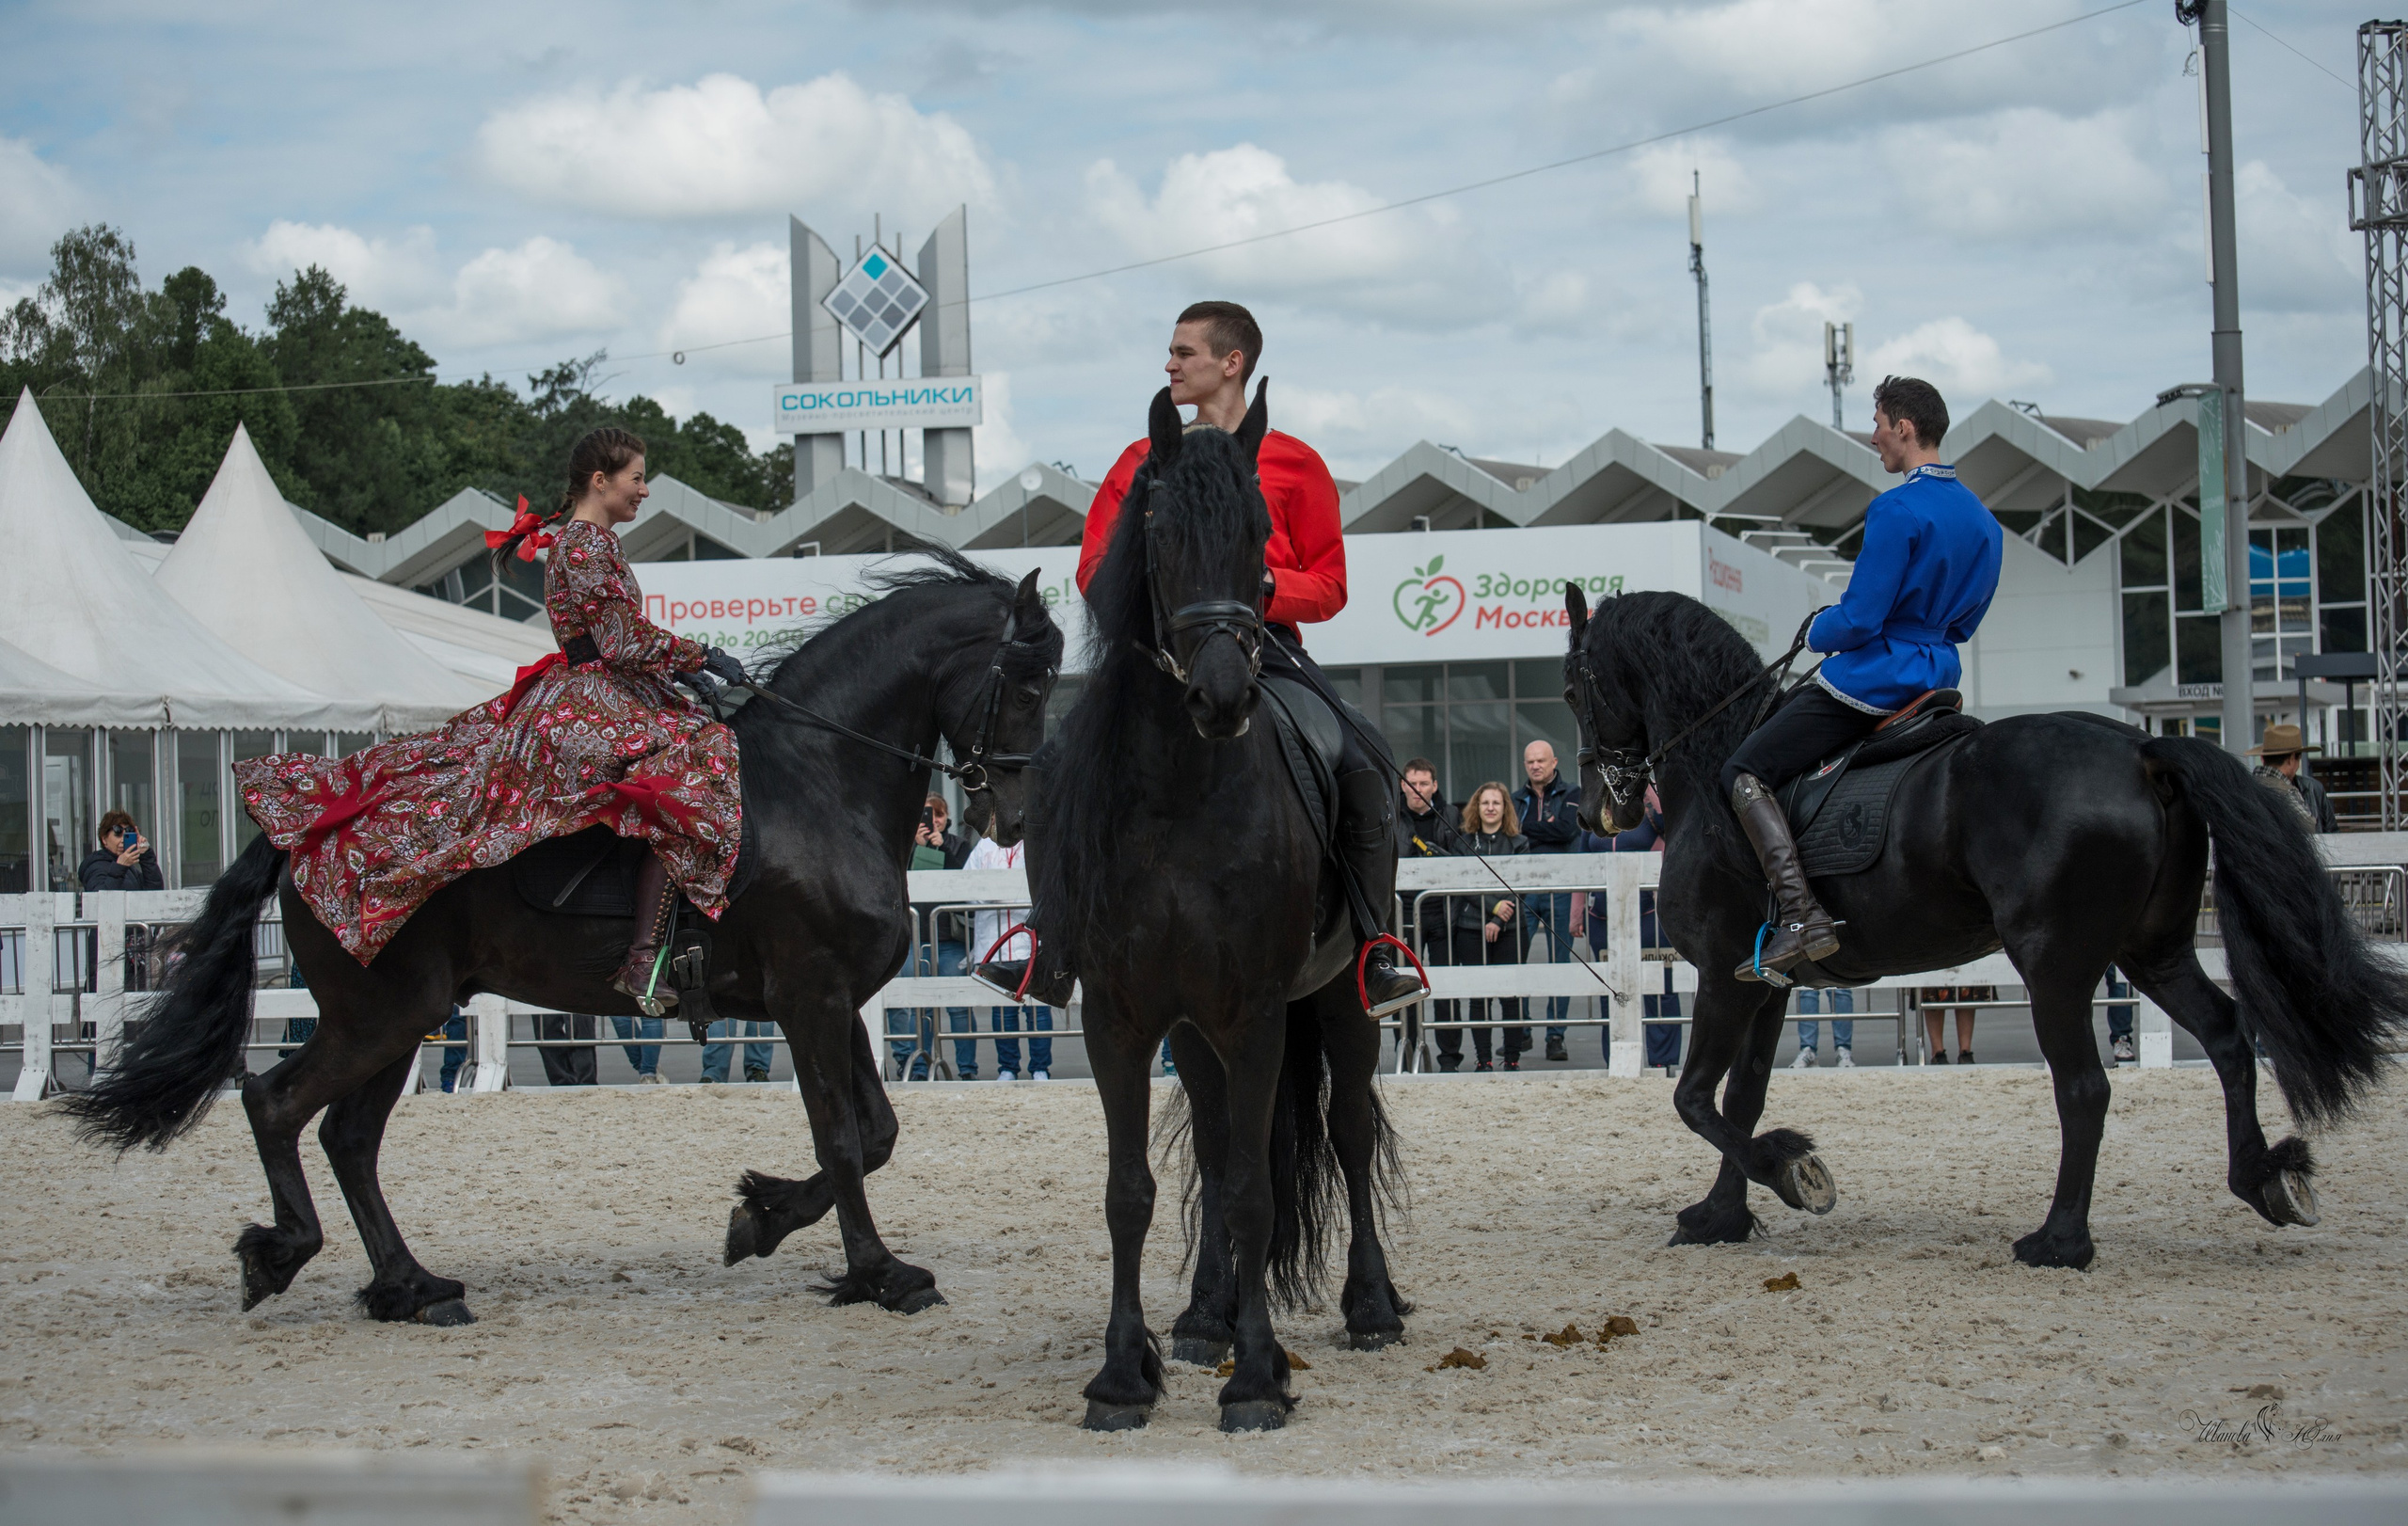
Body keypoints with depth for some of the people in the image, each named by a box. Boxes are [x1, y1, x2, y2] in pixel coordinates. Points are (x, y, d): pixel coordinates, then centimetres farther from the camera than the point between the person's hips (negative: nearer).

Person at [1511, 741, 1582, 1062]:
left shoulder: (1571, 794, 5)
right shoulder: (1516, 800, 15)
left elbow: (1567, 829, -12)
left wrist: (1526, 827, -7)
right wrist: (1545, 829, -8)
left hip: (1560, 891, -2)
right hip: (1523, 890, 2)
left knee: (1560, 965, 1)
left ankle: (1556, 1035, 6)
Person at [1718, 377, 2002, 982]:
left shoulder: (1896, 511, -19)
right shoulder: (1982, 520, 9)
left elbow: (1857, 621, -20)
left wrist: (1818, 631, 1)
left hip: (1872, 680, -9)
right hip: (1936, 676, 9)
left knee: (1744, 775, -6)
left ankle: (1800, 916, -23)